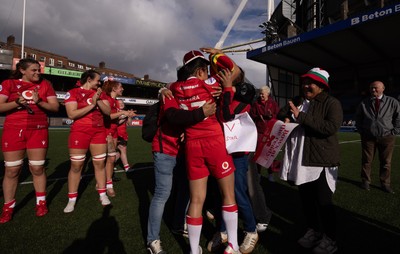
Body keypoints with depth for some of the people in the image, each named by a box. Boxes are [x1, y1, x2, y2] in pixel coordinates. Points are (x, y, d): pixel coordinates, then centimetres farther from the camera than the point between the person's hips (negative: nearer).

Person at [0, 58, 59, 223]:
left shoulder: (45, 84, 7)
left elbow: (55, 107, 1)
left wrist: (39, 102, -15)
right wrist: (17, 103, -19)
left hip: (38, 131, 1)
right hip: (13, 130, 0)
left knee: (37, 168, 6)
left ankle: (41, 203, 18)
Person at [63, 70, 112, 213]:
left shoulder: (100, 93, 10)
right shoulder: (73, 93, -4)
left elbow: (108, 112, 2)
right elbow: (71, 114, -14)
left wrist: (99, 100, -13)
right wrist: (92, 105, -17)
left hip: (99, 132, 4)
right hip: (80, 132, -4)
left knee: (100, 164, 7)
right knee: (76, 166, 2)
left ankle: (102, 195, 18)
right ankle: (72, 200, 14)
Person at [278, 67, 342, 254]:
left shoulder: (332, 103, -7)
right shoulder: (298, 101, 11)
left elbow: (332, 127, -22)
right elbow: (281, 114, 21)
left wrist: (301, 117, -24)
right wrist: (285, 119, -3)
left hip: (322, 161, -6)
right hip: (301, 160, 6)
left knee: (323, 201, 3)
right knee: (306, 198, 16)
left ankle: (329, 239, 23)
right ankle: (313, 231, 35)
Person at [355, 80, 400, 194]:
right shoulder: (364, 103, 3)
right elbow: (358, 118, 14)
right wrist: (361, 131, 7)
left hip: (387, 137, 0)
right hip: (368, 137, 0)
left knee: (386, 162, 8)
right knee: (366, 161, 5)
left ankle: (385, 184, 20)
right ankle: (365, 181, 18)